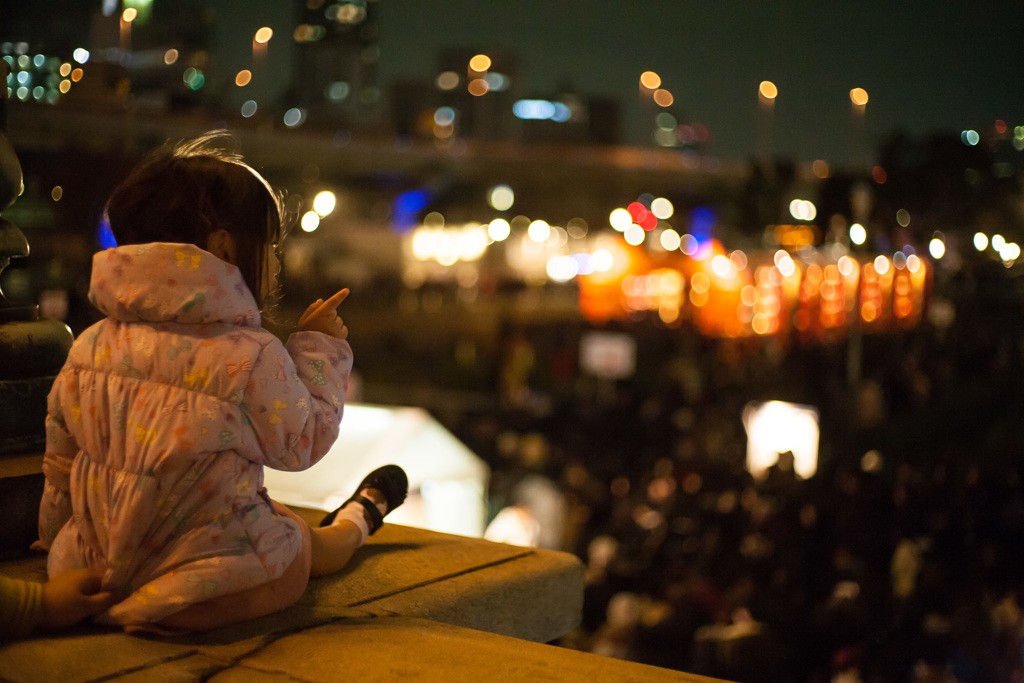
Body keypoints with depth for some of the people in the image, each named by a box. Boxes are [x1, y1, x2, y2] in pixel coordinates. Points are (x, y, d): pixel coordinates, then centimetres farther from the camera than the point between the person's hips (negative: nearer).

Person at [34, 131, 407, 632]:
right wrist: (319, 348, 7)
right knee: (314, 544, 28)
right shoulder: (252, 357, -22)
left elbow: (61, 466, 8)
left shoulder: (89, 347, -5)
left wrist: (56, 540, 27)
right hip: (210, 592, -4)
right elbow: (300, 444, -4)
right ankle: (358, 518, 57)